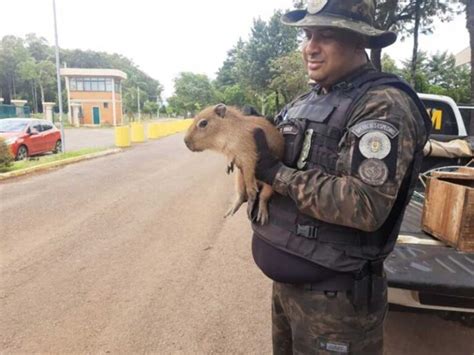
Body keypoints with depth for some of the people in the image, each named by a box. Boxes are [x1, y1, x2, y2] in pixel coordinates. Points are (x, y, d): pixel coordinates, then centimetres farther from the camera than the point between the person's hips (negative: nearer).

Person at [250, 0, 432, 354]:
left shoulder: (384, 105, -17)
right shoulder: (307, 102, 9)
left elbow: (366, 206, -28)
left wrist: (276, 173, -22)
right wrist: (252, 146, -8)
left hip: (334, 295, -7)